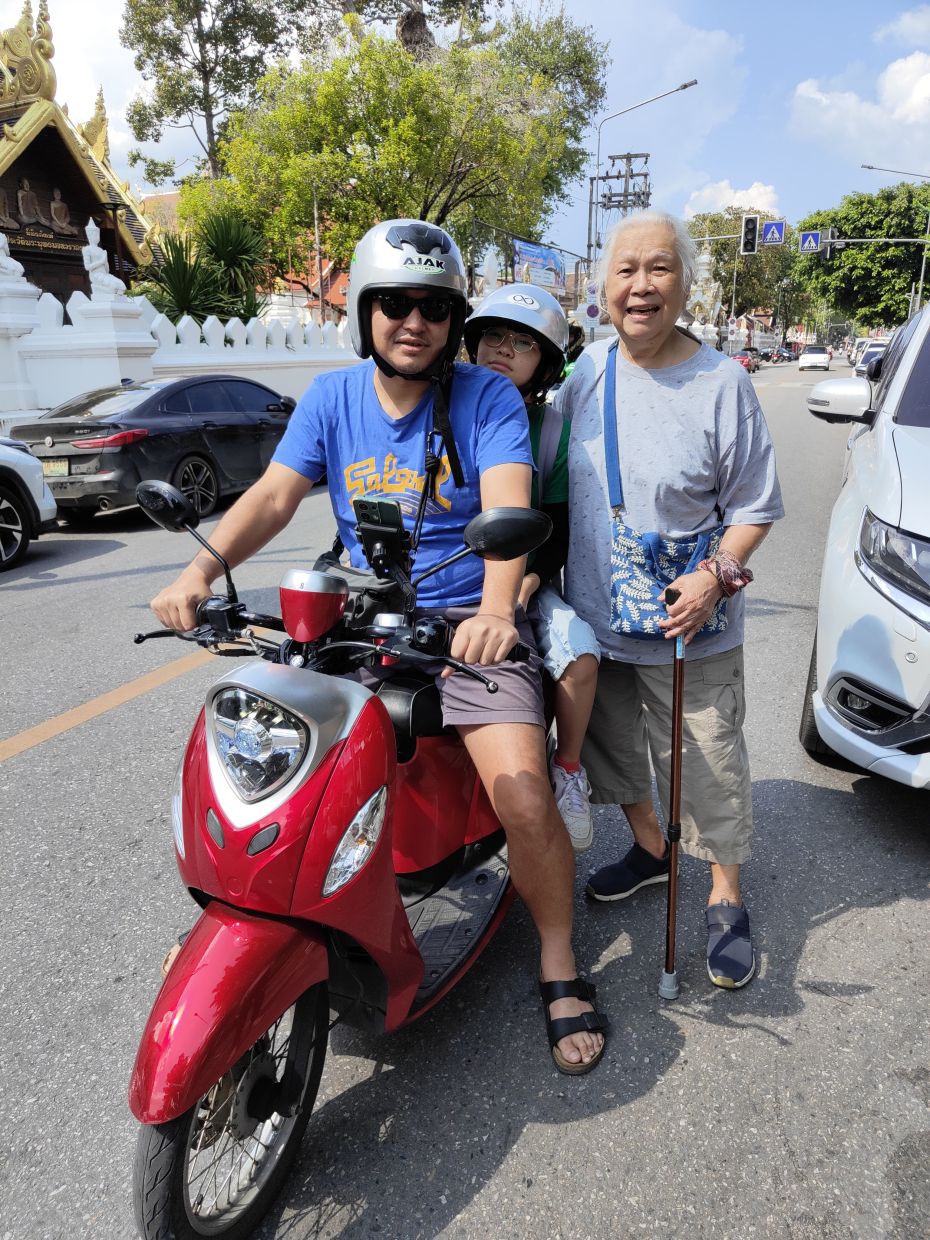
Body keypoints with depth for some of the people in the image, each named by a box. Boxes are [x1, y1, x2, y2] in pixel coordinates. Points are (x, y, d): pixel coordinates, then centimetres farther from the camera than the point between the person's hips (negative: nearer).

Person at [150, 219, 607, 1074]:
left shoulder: (488, 397, -4)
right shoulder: (331, 397, 7)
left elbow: (508, 508, -20)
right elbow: (273, 496, -3)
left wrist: (495, 609, -39)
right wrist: (202, 569, -21)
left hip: (465, 622, -3)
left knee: (522, 793, -21)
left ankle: (560, 971, 6)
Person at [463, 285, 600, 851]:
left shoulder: (555, 428, 2)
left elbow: (559, 525, 0)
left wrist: (523, 586, -17)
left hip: (526, 577, -1)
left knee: (579, 651, -27)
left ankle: (568, 769, 0)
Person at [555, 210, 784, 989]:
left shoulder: (722, 383, -11)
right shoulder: (586, 373, 1)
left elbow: (756, 507, -7)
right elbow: (558, 478, 13)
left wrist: (716, 575, -22)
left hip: (689, 630, -5)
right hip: (593, 616, 5)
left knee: (709, 765, 7)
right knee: (612, 747, 21)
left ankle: (726, 897, 30)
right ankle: (651, 848, 46)